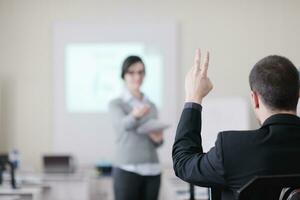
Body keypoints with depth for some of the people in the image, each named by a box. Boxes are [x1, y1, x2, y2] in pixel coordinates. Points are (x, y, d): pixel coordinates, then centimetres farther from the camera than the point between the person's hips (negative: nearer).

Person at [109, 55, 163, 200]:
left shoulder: (151, 106, 16)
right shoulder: (116, 104, 0)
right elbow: (124, 124, -22)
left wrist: (158, 139, -8)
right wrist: (135, 115, -44)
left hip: (152, 170, 5)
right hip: (127, 170, -5)